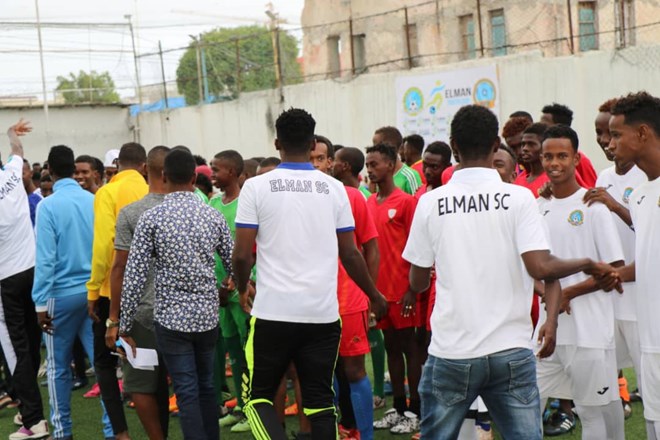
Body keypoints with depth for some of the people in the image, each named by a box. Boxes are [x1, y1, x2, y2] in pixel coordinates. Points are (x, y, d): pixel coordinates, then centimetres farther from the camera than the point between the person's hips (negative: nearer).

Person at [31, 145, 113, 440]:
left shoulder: (48, 206, -10)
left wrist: (40, 303, -9)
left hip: (62, 293, -3)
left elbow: (45, 257, -14)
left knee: (59, 366, 11)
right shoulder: (95, 201, 1)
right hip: (95, 291, 3)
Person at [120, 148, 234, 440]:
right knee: (206, 386, 17)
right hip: (207, 315, 3)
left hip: (171, 317, -3)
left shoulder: (151, 218, -8)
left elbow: (135, 276, -8)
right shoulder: (213, 216, 1)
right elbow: (235, 267, 5)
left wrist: (125, 325, 0)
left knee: (187, 393, 2)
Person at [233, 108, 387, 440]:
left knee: (258, 395, 12)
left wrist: (242, 289, 15)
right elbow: (350, 254, 5)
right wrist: (374, 296, 20)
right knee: (320, 400, 12)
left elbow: (242, 254, -5)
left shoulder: (256, 186, -3)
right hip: (323, 313, 2)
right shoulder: (334, 188, 3)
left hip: (273, 312, -2)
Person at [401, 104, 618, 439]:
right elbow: (540, 267, -14)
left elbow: (417, 283, 5)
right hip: (511, 350, 0)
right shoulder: (519, 198, -5)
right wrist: (586, 265, 4)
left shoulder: (430, 202, -1)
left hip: (450, 352, 1)